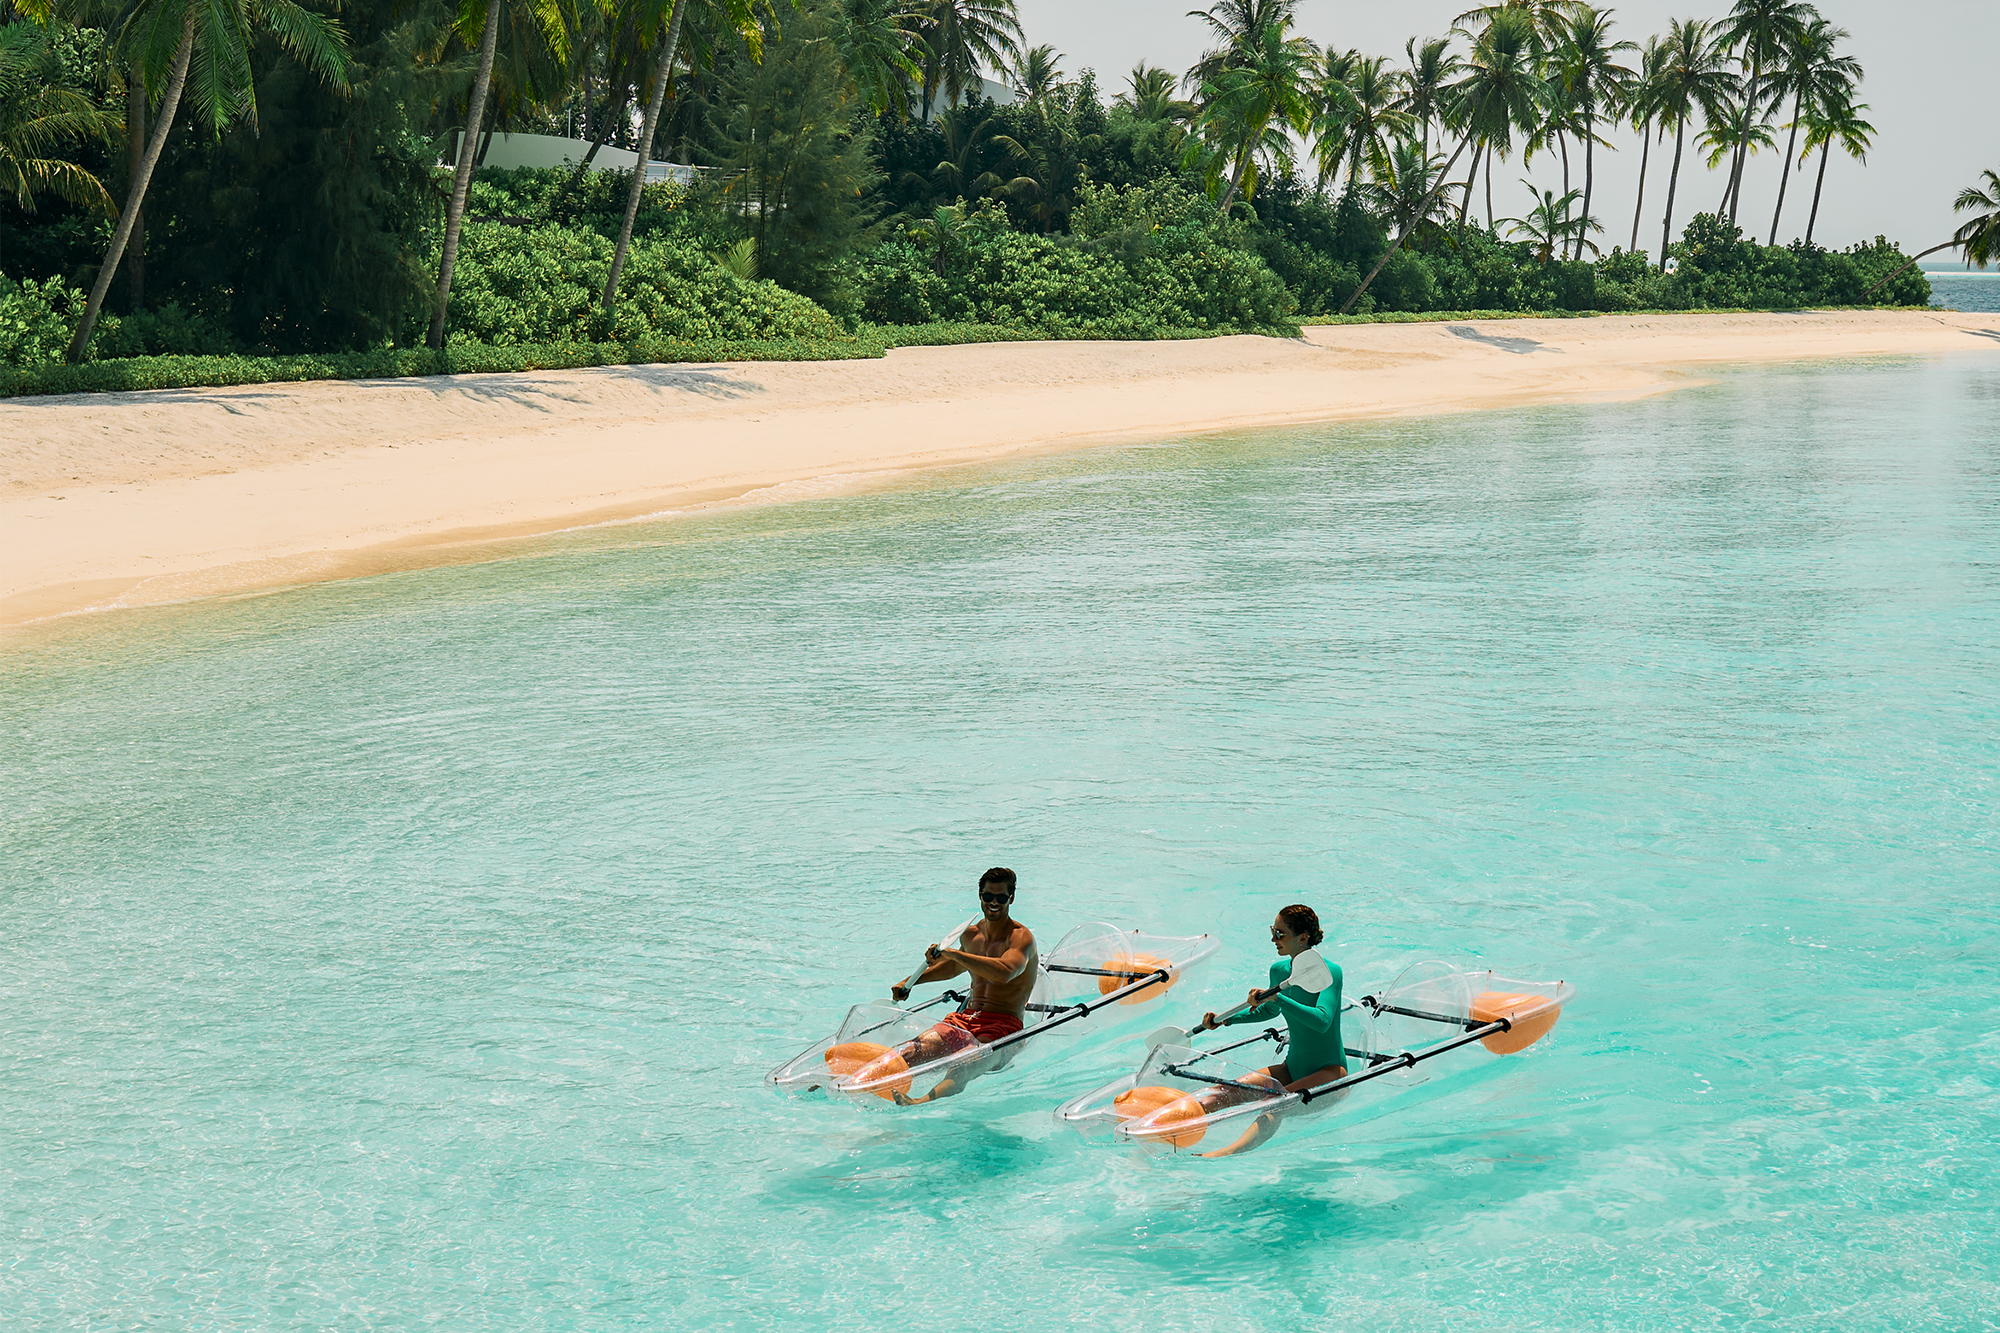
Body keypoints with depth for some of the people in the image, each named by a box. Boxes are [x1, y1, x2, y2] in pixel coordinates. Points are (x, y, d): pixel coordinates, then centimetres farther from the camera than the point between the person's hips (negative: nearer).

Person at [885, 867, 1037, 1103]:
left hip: (1004, 1026, -7)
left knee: (964, 1067, -38)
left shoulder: (1021, 937, -7)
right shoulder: (971, 934, 14)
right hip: (966, 1018, 7)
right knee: (908, 1054, -20)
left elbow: (1005, 972, -30)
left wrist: (952, 953, -28)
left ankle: (923, 1102, -64)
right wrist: (911, 982, 29)